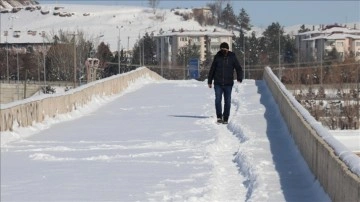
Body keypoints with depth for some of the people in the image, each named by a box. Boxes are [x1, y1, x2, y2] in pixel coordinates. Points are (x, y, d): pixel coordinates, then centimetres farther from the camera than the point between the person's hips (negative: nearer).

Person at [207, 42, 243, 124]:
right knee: (218, 100, -12)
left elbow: (239, 69, 3)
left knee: (227, 101, 2)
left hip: (228, 84, 0)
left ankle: (225, 118, 10)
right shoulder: (217, 57, 4)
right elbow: (212, 70, 13)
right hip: (218, 83, 0)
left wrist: (239, 78, -15)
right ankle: (219, 117, -7)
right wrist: (209, 81, 14)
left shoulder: (232, 57, 1)